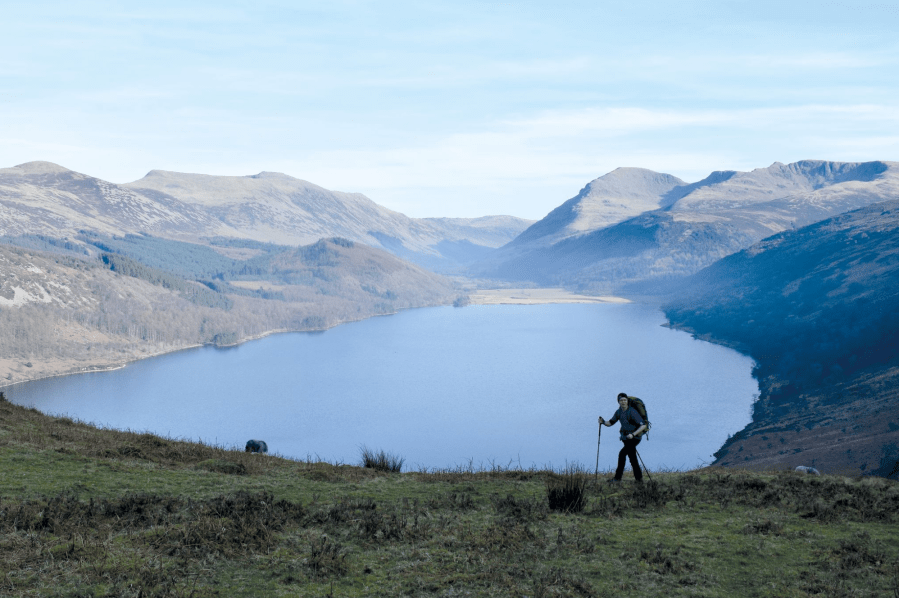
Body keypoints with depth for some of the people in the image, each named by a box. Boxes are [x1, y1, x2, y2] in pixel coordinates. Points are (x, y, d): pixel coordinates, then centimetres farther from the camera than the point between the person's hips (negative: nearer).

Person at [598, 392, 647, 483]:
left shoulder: (632, 412, -20)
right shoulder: (619, 412, 4)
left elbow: (643, 425, -23)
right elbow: (610, 423, 9)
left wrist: (633, 434, -32)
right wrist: (603, 422, -13)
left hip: (634, 438, -8)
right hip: (626, 438, 8)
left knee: (622, 453, -16)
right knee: (632, 459, 11)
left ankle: (617, 477, -11)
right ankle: (639, 479, 19)